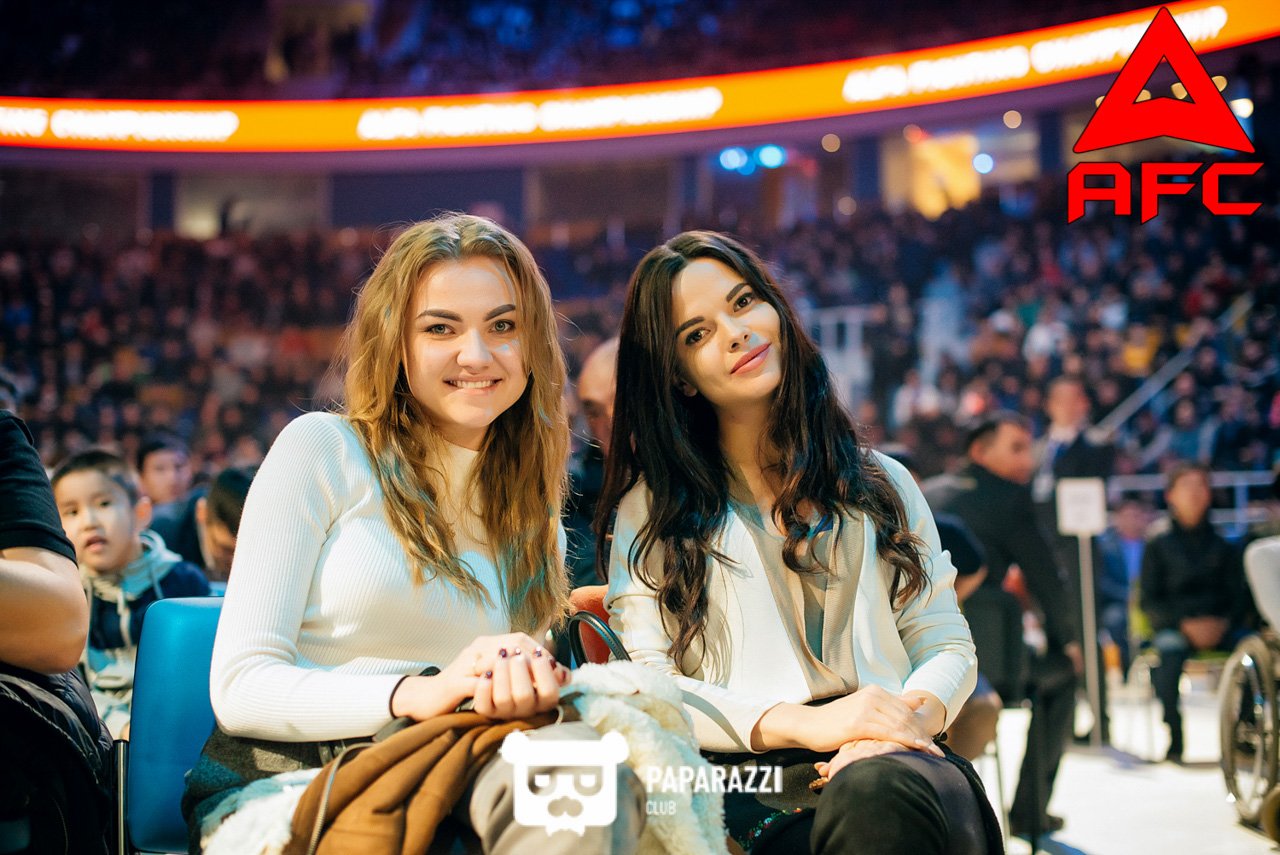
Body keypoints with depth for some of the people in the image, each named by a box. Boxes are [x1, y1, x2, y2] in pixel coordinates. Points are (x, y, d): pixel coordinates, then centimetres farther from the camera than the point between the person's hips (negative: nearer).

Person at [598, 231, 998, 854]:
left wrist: (916, 713, -9)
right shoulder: (653, 507, 12)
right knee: (878, 794, -38)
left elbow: (948, 646, 17)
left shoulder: (882, 484, 21)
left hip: (891, 761, 3)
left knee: (883, 789, -37)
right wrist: (801, 723, -16)